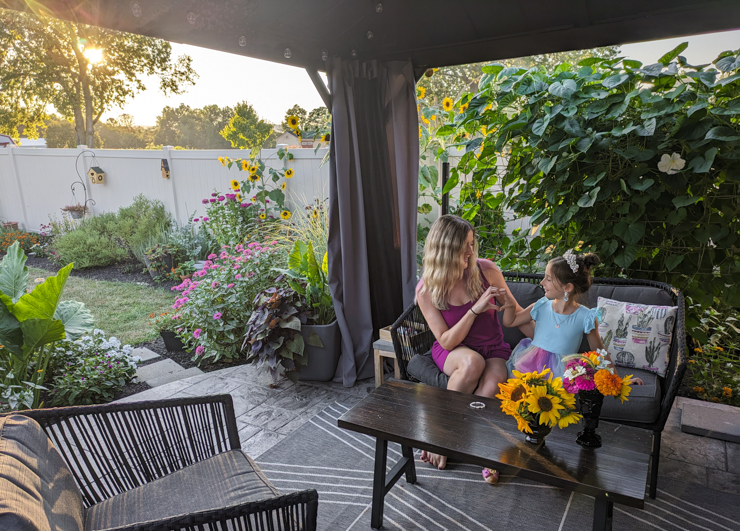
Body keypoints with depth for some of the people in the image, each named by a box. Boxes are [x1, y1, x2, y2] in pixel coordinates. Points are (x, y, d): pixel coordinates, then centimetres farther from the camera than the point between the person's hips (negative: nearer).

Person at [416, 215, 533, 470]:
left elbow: (516, 314, 5)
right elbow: (447, 341, -14)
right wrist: (475, 310, -24)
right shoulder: (426, 289, -13)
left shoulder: (486, 270, -9)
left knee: (494, 382, -33)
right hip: (452, 350, -1)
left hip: (493, 348, 2)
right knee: (473, 362, -37)